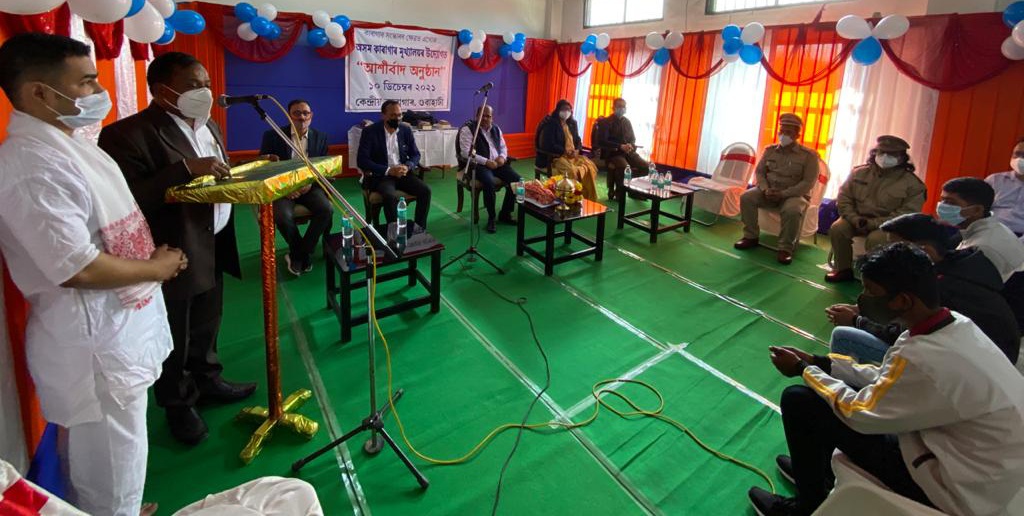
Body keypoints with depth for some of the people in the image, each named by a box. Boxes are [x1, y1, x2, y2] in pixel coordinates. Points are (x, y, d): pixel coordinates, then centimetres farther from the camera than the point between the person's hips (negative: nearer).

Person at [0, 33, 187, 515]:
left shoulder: (65, 143, 8)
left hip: (116, 328, 10)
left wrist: (157, 255, 6)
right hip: (92, 344, -9)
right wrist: (158, 268, -13)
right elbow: (79, 269, -26)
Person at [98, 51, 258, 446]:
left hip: (213, 248, 8)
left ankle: (208, 381, 43)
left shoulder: (208, 126, 9)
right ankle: (178, 406, 31)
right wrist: (186, 168, -31)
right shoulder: (128, 133, -18)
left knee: (206, 329, 24)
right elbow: (127, 199, -27)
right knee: (174, 342, 11)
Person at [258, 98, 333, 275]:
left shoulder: (321, 137, 6)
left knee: (327, 209, -26)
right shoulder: (272, 136, -1)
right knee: (283, 216, -31)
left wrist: (311, 183, -15)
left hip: (309, 186, 2)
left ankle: (298, 254, -7)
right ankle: (304, 253, -1)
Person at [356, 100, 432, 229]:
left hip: (402, 173, 5)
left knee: (425, 190, -18)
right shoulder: (370, 131, -7)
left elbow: (415, 154, 10)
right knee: (391, 196, -34)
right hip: (379, 175, -4)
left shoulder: (406, 130, 6)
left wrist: (407, 167, -14)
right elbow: (362, 160, -13)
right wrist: (388, 170, -23)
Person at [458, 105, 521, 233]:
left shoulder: (496, 129, 16)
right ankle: (491, 217, -16)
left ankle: (505, 213, 1)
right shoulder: (467, 129, -5)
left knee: (517, 179, -14)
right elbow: (466, 152, -15)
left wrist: (502, 157, -3)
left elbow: (503, 146, 22)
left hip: (497, 163, 6)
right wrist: (486, 162, -21)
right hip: (479, 164, -6)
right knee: (489, 182, -36)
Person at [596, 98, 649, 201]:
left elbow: (633, 139, 21)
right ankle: (618, 193, -15)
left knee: (646, 166, -15)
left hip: (628, 151, 6)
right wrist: (620, 146, -21)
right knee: (624, 166, -37)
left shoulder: (627, 122, 16)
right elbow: (602, 142, -12)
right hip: (612, 153, -6)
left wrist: (630, 145, -5)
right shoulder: (606, 122, -2)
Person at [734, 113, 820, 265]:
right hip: (769, 192, 4)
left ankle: (786, 248, -20)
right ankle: (751, 237, -10)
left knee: (792, 211, -37)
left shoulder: (809, 155, -5)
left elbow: (808, 183, -11)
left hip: (794, 194, -4)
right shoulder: (770, 150, 8)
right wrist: (765, 189, -13)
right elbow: (759, 172, 8)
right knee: (746, 197, -22)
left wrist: (783, 194, -23)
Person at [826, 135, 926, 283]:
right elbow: (843, 199, 3)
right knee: (837, 229, -24)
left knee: (875, 239, -34)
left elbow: (906, 215, -13)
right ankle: (844, 269, -8)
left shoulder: (912, 183, -8)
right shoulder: (859, 173, 2)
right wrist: (855, 219, -15)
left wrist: (873, 223, -24)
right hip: (857, 219, 4)